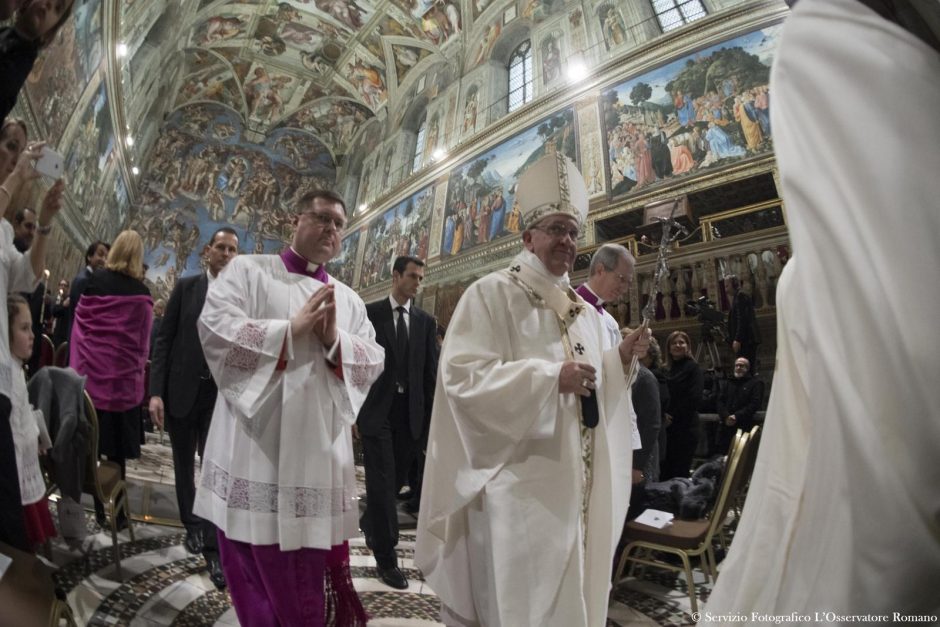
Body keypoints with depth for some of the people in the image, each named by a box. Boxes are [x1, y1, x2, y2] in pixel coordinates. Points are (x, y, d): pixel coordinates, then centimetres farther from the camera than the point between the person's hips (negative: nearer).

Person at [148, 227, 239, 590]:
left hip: (221, 394, -1)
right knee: (184, 465, 17)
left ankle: (213, 548, 7)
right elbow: (164, 339, -1)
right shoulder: (186, 287, 1)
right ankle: (192, 526, 38)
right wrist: (156, 391, -8)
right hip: (181, 390, 2)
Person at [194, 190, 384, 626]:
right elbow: (214, 327, -10)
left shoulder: (349, 299, 12)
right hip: (255, 445, -2)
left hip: (319, 452, 3)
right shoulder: (247, 270, 4)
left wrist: (335, 339, -13)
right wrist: (292, 329, -15)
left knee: (305, 579, 14)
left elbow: (375, 362, 4)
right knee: (255, 571, 11)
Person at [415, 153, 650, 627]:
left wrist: (619, 360, -3)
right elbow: (460, 374, -19)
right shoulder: (491, 293, -9)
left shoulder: (584, 310, 12)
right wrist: (550, 376, -26)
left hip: (575, 478, 7)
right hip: (519, 481, -6)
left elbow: (594, 383, 17)